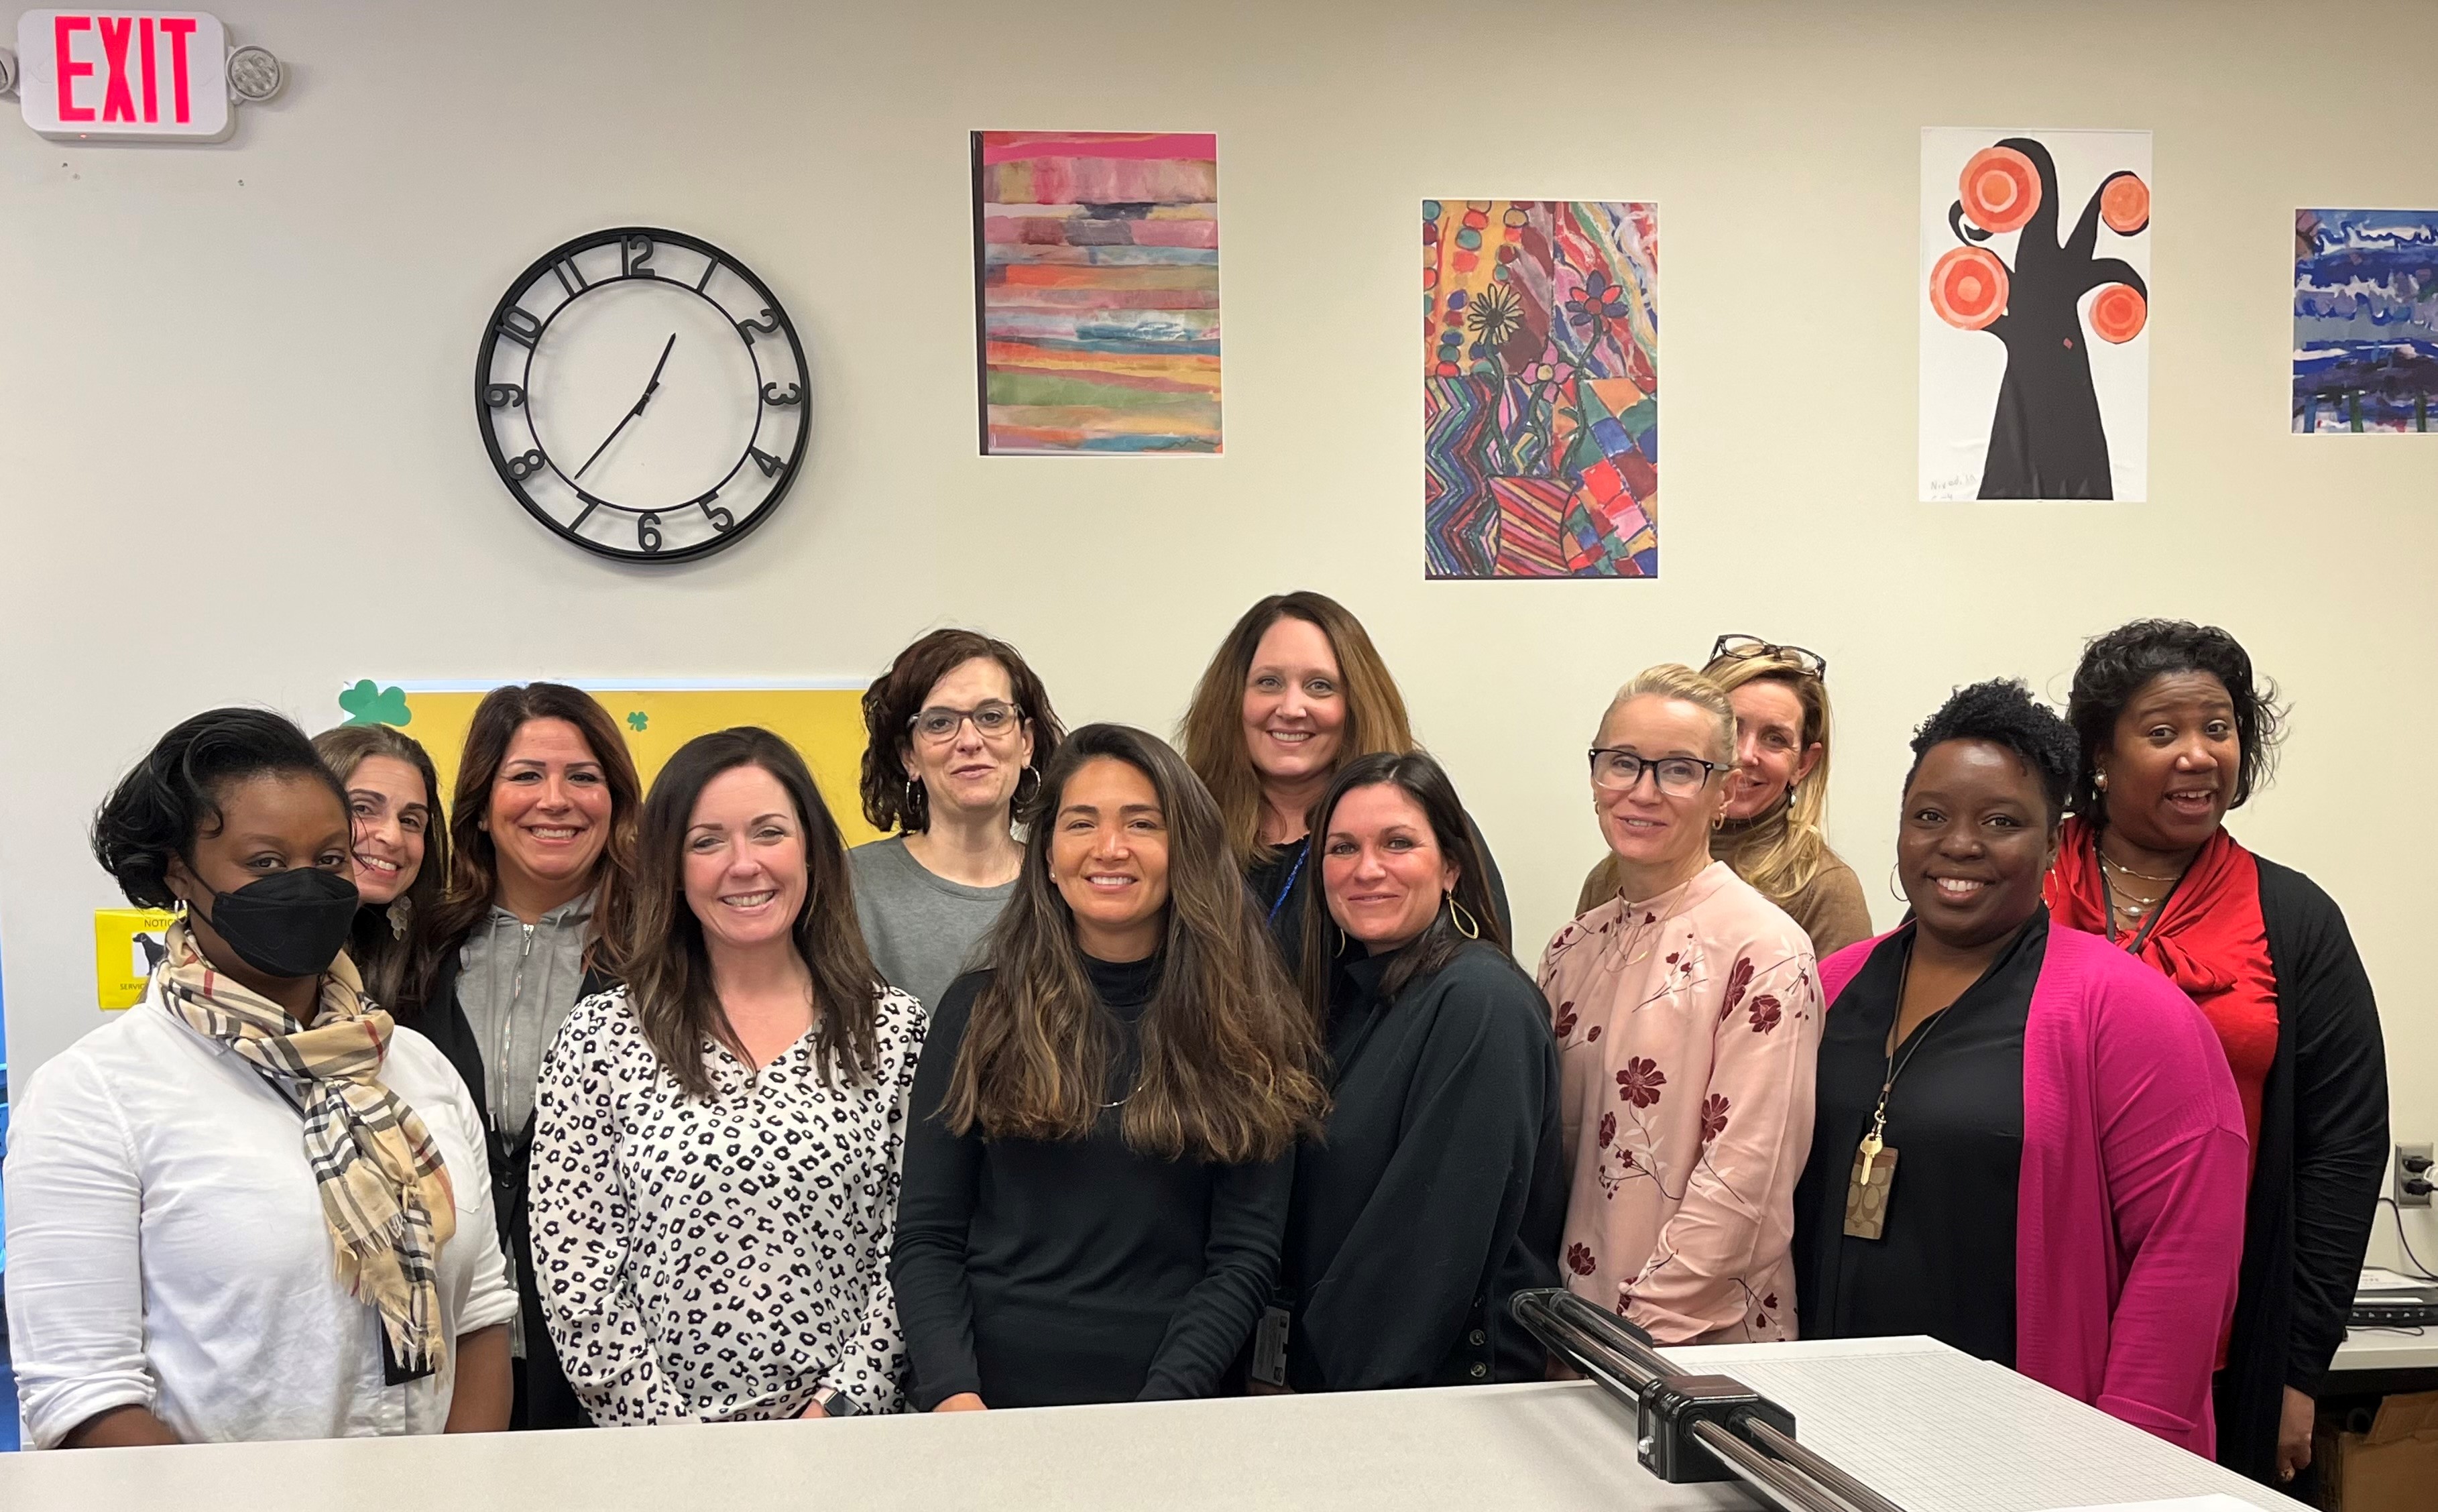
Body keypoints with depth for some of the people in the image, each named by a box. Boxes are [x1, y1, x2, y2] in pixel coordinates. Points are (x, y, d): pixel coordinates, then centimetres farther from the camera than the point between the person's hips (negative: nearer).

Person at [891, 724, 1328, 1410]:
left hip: (1179, 1402, -1)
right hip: (994, 1404, 1)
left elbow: (1247, 1255, 1)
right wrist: (952, 1394, -9)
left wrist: (1161, 1404, -11)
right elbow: (926, 1238, 5)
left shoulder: (1246, 1027, 5)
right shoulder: (979, 1011, 7)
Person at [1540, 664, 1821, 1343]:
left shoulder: (1765, 950, -14)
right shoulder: (1576, 949, 6)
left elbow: (1743, 1180, -17)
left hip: (1703, 1344, -5)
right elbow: (1553, 1148, 10)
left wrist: (1638, 1333, -17)